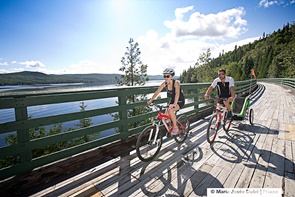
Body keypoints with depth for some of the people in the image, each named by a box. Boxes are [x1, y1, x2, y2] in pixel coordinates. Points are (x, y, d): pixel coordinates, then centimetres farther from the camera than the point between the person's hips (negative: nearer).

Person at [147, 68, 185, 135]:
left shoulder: (176, 83, -26)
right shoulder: (164, 84, -11)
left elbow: (177, 93, -40)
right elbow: (157, 92, -14)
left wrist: (174, 104, -55)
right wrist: (150, 100, -24)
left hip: (179, 101, -6)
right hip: (172, 100, 6)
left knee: (170, 110, -32)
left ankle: (176, 128, -14)